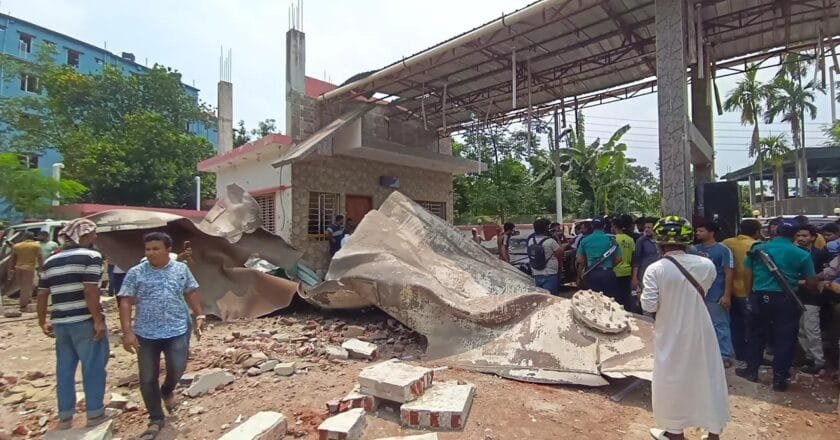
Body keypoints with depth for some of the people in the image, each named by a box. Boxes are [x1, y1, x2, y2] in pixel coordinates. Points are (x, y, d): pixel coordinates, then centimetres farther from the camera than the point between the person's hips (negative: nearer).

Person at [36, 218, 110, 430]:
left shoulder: (50, 261, 13)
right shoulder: (91, 256, -10)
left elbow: (42, 294, 15)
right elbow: (90, 291, -19)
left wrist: (42, 322, 25)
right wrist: (98, 320, -16)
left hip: (60, 323, 7)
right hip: (85, 322, -7)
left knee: (64, 369, 15)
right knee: (93, 367, 5)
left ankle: (65, 416, 23)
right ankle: (95, 413, 13)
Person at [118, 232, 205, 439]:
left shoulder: (181, 269, 2)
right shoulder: (135, 273, -3)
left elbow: (191, 293, 10)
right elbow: (125, 302, -5)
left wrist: (199, 315, 2)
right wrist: (127, 331, -13)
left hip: (177, 331, 0)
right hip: (146, 334, 0)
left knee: (177, 369, 0)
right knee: (147, 379, 6)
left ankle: (167, 391, 37)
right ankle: (156, 420, 23)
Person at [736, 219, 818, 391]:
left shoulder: (757, 249, 2)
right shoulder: (802, 254, -4)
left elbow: (748, 274, 7)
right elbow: (812, 283, -1)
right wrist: (795, 281, 19)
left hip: (760, 297, 2)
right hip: (786, 300, -1)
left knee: (756, 335, 15)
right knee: (784, 339, 8)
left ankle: (751, 370, 24)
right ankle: (779, 379, 14)